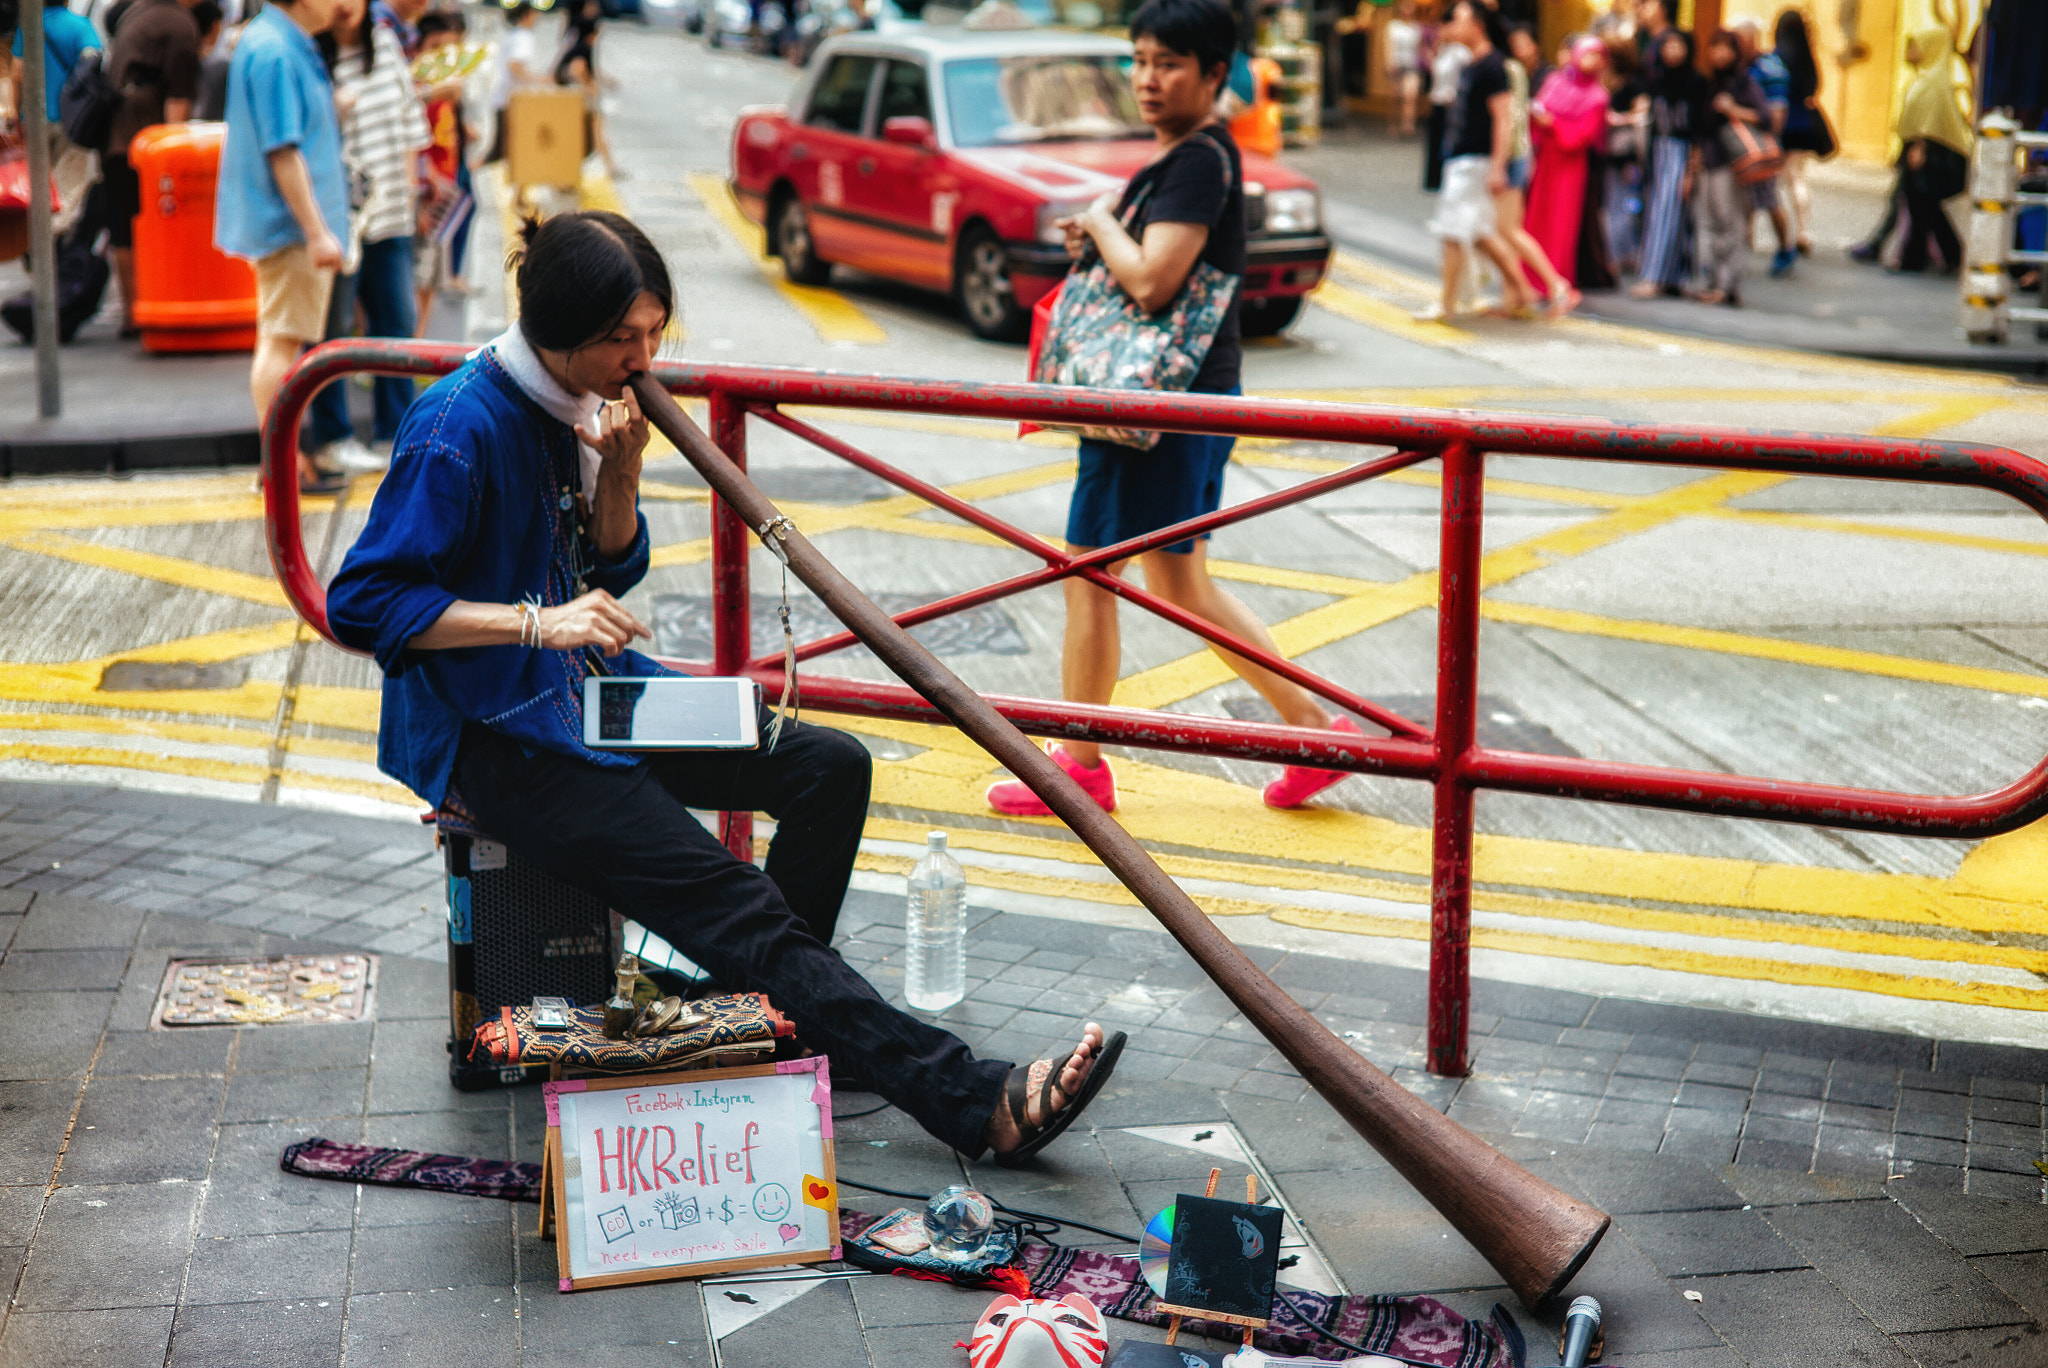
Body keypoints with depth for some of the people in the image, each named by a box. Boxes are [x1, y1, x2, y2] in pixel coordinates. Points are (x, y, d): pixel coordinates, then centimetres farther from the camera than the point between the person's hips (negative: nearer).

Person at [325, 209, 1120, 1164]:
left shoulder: (585, 401, 6)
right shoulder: (461, 429, -19)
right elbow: (361, 602, -21)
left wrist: (619, 469, -7)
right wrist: (540, 621, -26)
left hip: (593, 696, 9)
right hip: (494, 738, -9)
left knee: (828, 766, -1)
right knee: (740, 906, -19)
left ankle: (773, 1009, 8)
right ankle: (976, 1105, -24)